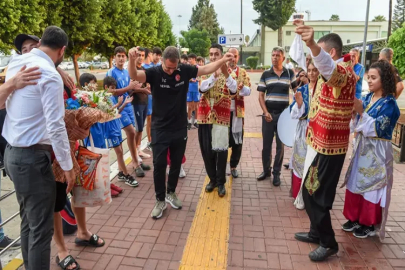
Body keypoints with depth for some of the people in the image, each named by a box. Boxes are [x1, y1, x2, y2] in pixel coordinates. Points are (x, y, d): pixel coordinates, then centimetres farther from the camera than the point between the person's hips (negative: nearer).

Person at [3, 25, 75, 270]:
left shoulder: (16, 63, 8)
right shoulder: (50, 75, -17)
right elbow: (56, 127, -20)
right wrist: (68, 166, -14)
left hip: (13, 152, 9)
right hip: (32, 157, -9)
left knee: (29, 223, 20)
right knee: (41, 229, 2)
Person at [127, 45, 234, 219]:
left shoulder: (185, 70, -4)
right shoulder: (154, 73, -12)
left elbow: (206, 69, 6)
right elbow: (134, 76, -29)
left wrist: (223, 60, -4)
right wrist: (132, 60, -47)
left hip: (180, 128, 3)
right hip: (160, 129, -3)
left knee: (176, 163, 14)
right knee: (159, 165, 2)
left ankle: (171, 193, 36)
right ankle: (160, 200, 19)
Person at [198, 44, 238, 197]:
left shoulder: (229, 71, -1)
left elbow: (234, 90, -22)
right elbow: (202, 88, -14)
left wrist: (225, 73, -38)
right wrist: (215, 74, -27)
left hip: (221, 116, -3)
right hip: (205, 115, 3)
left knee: (221, 150, 1)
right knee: (206, 150, 9)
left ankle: (221, 182, 16)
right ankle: (212, 179, 26)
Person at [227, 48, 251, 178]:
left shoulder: (243, 73, 7)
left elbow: (248, 91, -2)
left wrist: (242, 88, -24)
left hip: (237, 111, 1)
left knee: (237, 140, 5)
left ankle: (234, 166, 20)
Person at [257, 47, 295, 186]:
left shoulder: (290, 73, 2)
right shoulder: (266, 74, 3)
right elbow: (261, 95, 2)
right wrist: (265, 112, -9)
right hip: (268, 113, 1)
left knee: (280, 145, 6)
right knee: (266, 144, 8)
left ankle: (276, 173, 18)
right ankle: (266, 170, 24)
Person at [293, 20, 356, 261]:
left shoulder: (343, 71, -20)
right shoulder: (334, 72, 13)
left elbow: (327, 66, -45)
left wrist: (312, 44, -63)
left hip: (328, 146, -10)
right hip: (322, 142, 10)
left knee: (314, 195, -2)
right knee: (313, 192, 18)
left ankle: (329, 242, 16)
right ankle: (317, 232, 34)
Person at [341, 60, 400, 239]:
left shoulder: (389, 103, -13)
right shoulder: (368, 98, 6)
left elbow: (377, 129, -21)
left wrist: (361, 111, -26)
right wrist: (354, 111, -9)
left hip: (377, 151, -7)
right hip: (362, 146, 7)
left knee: (371, 186, 3)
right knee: (356, 183, 12)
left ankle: (369, 224, 19)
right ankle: (354, 218, 26)